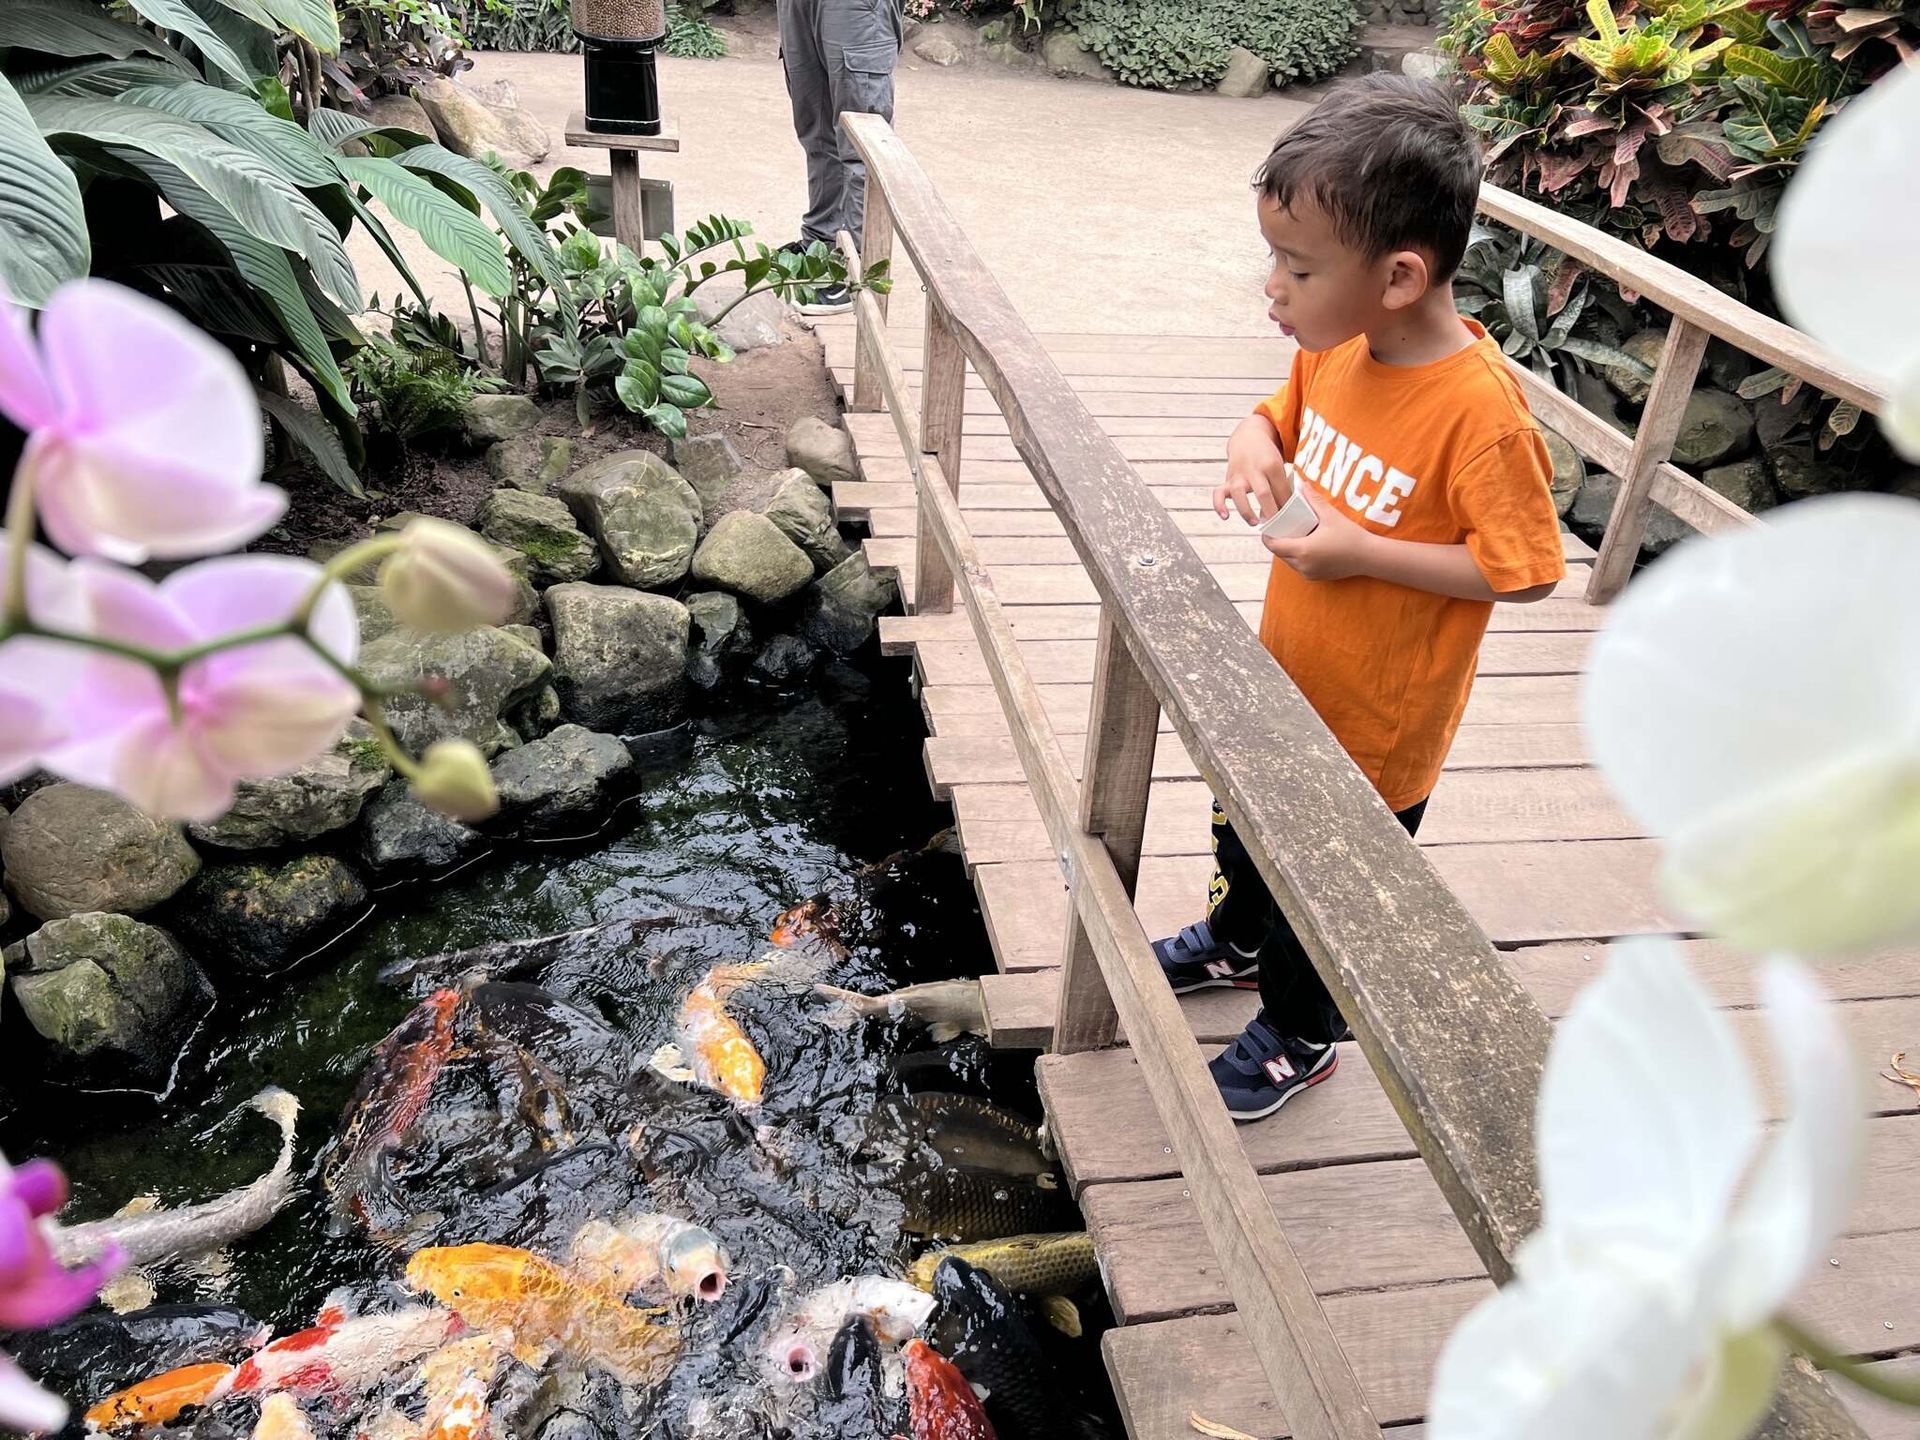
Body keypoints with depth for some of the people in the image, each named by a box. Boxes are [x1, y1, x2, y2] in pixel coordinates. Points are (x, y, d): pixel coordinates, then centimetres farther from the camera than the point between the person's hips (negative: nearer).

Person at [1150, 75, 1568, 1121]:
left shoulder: (1478, 408, -29)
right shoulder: (1335, 349, -7)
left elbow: (1525, 569, -24)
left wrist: (1360, 551, -28)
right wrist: (1251, 446, -13)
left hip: (1374, 720, -7)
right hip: (1283, 676, 7)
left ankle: (1300, 1035, 39)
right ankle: (1234, 939, 57)